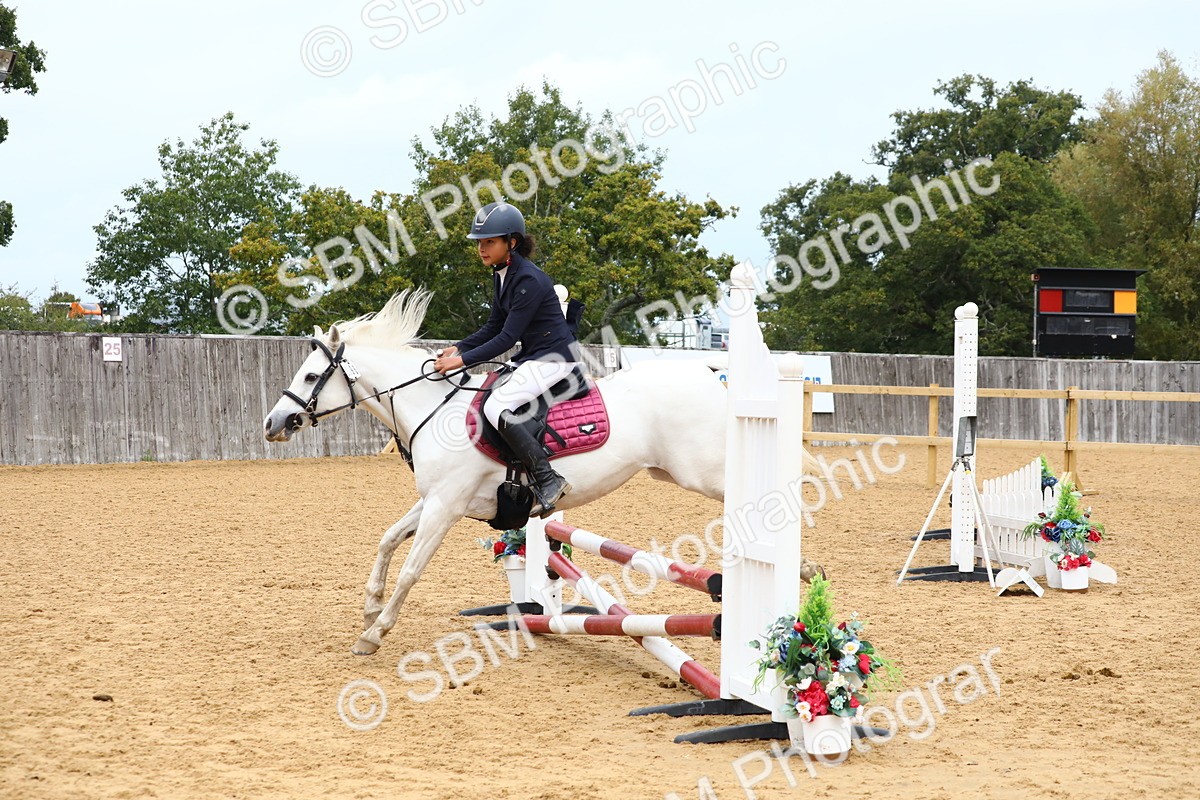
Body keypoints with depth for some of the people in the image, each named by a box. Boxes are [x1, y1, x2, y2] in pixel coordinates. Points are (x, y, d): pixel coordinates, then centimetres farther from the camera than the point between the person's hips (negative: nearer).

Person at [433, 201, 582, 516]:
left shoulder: (529, 281, -21)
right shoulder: (500, 275, 8)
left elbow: (507, 338, -22)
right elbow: (494, 327, 15)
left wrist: (464, 360, -22)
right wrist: (458, 348, 3)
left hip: (554, 357, -11)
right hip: (531, 357, 11)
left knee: (496, 406, -23)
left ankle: (548, 480, -22)